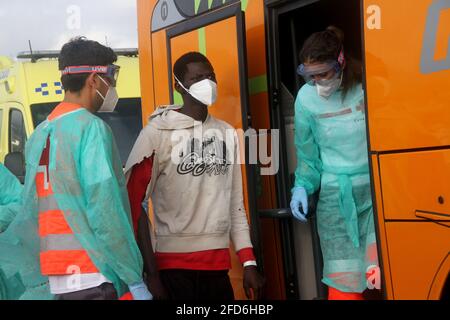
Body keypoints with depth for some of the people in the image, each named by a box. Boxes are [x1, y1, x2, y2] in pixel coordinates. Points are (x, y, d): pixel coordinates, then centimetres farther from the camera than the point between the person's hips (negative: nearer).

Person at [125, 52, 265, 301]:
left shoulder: (226, 133, 12)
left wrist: (249, 262, 10)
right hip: (175, 267, -5)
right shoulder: (158, 132, -5)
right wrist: (151, 273, -11)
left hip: (218, 266, 5)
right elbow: (134, 202, -8)